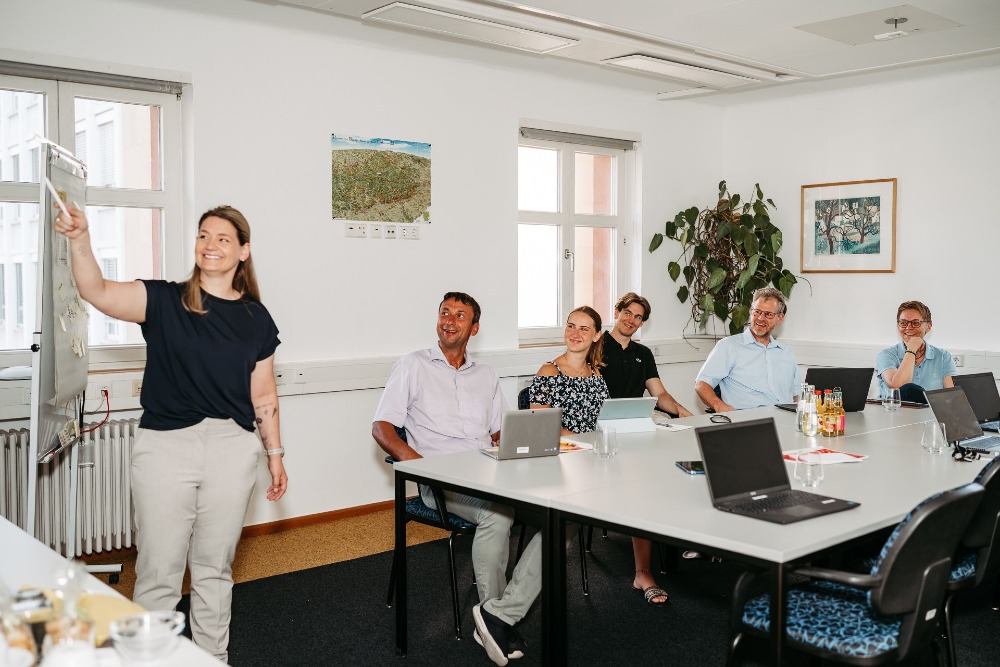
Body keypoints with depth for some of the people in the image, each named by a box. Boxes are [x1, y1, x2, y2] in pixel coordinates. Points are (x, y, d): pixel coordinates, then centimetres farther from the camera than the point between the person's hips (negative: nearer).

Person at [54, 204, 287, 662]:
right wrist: (80, 240, -33)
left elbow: (263, 394, 11)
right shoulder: (164, 301, -1)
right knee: (158, 573, 4)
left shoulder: (256, 319, 6)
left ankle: (214, 657, 31)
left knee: (215, 569, 15)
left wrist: (275, 455, 12)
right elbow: (98, 293, -17)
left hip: (232, 450, 2)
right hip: (165, 447, -2)